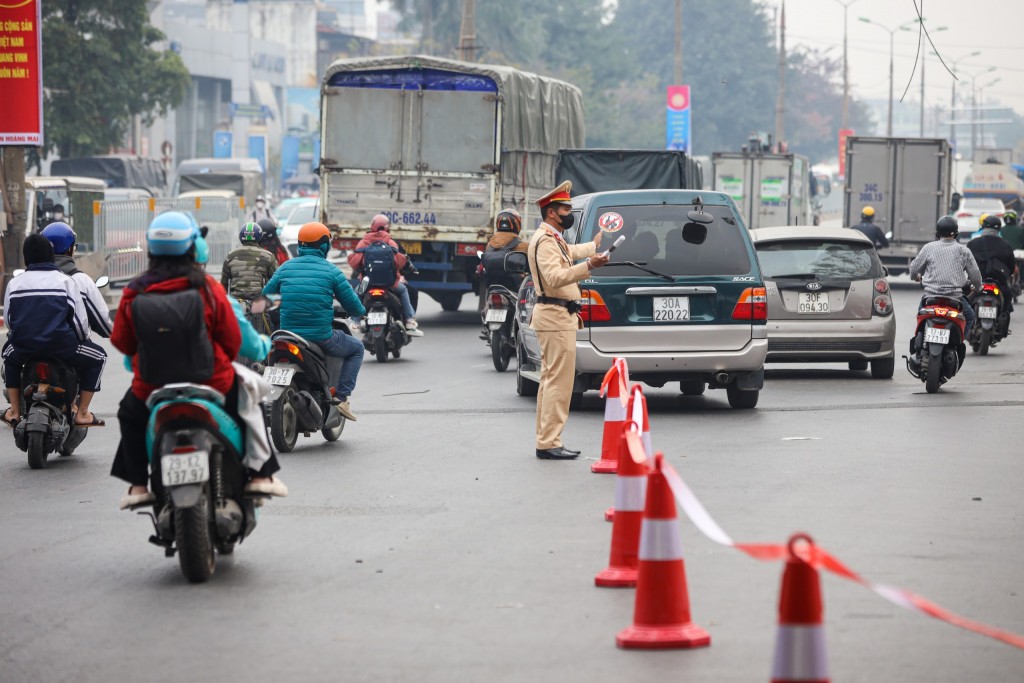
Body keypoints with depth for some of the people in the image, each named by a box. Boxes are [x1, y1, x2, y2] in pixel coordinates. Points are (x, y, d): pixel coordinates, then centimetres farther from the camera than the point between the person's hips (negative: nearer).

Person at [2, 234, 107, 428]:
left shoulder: (14, 284, 8)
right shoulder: (65, 282, 2)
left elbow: (8, 320, 16)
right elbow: (81, 319, 2)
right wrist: (82, 339, 24)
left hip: (23, 347, 3)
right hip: (61, 345, -3)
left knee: (9, 354, 38)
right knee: (97, 356, 21)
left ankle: (14, 412, 33)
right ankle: (82, 414, 16)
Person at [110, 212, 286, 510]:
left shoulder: (135, 293, -7)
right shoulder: (207, 287, -10)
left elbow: (121, 342, 2)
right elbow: (232, 338, -4)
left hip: (152, 389, 1)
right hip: (212, 383, -1)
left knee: (130, 414, 33)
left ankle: (138, 485, 24)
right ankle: (260, 475, 21)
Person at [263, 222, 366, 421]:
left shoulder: (286, 268, 6)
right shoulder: (331, 271, -4)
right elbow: (352, 305, 0)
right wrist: (362, 311, 24)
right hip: (321, 336, -4)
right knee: (356, 348, 22)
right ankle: (341, 396, 8)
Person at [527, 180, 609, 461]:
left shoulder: (553, 238, 19)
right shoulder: (545, 240, -15)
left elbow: (570, 252, 43)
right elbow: (554, 278, -28)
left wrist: (593, 246, 61)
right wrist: (588, 266, -38)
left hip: (556, 316, 11)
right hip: (556, 318, -11)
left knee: (551, 380, 12)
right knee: (559, 382, -13)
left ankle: (547, 442, 16)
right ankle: (549, 443, -14)